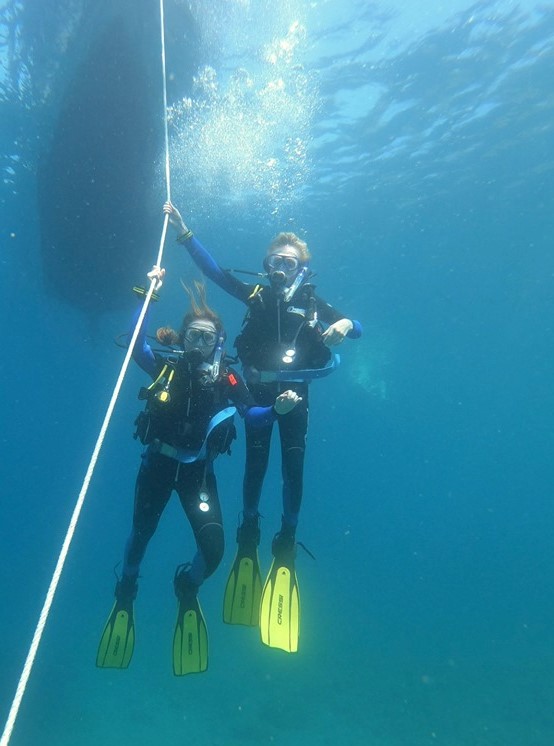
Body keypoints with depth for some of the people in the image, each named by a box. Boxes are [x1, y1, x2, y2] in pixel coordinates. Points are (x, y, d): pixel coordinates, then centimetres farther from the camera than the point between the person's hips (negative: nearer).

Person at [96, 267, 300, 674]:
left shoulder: (226, 377, -6)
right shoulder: (166, 364, -6)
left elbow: (253, 415, -7)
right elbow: (136, 342, -19)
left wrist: (278, 409, -25)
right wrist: (147, 296, -20)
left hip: (198, 470, 0)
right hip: (158, 464, 0)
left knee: (214, 550, -8)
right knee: (141, 535, 16)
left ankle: (187, 589, 29)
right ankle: (125, 595, 48)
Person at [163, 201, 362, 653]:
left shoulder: (313, 304, 4)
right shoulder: (257, 295, 3)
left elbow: (357, 329, 5)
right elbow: (214, 270, -2)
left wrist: (344, 324, -19)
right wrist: (183, 231, -8)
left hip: (295, 393, 0)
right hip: (258, 391, 0)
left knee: (293, 468, 1)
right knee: (255, 464, 6)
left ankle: (287, 539, 17)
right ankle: (249, 531, 25)